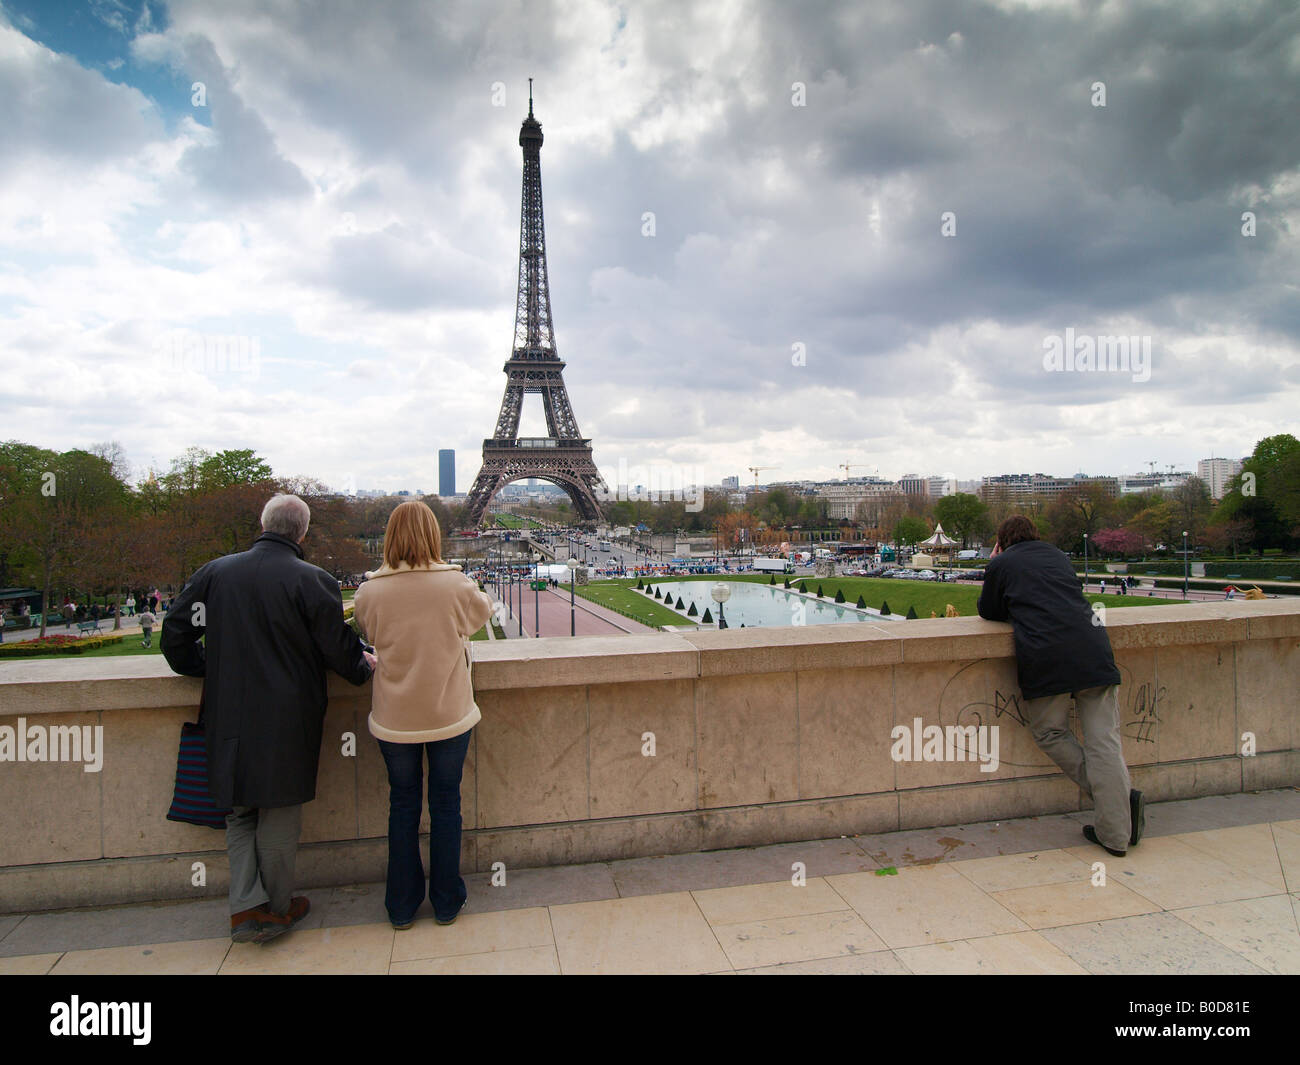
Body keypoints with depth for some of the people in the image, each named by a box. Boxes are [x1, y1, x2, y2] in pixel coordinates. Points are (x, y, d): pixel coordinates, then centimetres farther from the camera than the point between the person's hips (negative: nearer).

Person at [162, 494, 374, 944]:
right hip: (288, 720, -3)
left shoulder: (214, 572, 1)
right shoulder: (313, 581, -12)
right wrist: (363, 667, 14)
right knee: (279, 814, 11)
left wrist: (205, 667, 24)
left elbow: (176, 630, 7)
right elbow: (340, 650, -7)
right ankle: (276, 908, 25)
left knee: (241, 810, 19)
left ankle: (246, 907, 14)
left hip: (229, 717, 3)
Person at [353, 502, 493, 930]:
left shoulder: (370, 592, -13)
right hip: (449, 715, -1)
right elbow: (482, 612, 6)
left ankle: (402, 906, 29)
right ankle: (446, 903, 26)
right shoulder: (456, 585, -16)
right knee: (446, 805, 13)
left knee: (403, 806, 16)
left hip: (394, 719, 1)